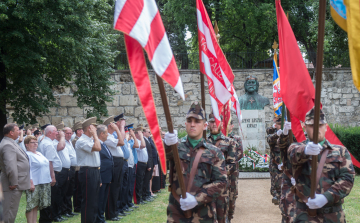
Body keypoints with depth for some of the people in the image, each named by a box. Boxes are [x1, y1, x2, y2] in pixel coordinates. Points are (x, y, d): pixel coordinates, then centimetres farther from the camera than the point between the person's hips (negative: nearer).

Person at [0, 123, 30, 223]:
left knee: (11, 211, 16)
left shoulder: (11, 143, 15)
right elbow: (10, 166, -25)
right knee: (10, 211, -5)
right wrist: (14, 183, -22)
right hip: (14, 187, -11)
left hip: (17, 185, 11)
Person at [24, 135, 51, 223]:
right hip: (34, 184, -8)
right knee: (31, 205, -6)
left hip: (44, 183, 8)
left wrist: (49, 179, 23)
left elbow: (46, 166, 27)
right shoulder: (27, 155, -9)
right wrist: (31, 182, -23)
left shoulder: (39, 154, 19)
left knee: (36, 206, 11)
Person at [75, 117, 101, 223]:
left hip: (95, 171, 10)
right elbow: (98, 148, -29)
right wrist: (94, 135, -15)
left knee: (95, 200, 14)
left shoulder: (91, 140, 16)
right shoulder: (82, 141, -15)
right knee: (88, 201, -5)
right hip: (88, 173, -10)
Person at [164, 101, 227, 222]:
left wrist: (197, 199, -15)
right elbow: (167, 153, -18)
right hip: (176, 212, 0)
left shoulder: (214, 152, 4)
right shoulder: (177, 147, 5)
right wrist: (168, 144, -43)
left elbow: (221, 182, -2)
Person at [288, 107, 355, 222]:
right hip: (305, 214, -2)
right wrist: (305, 151, -42)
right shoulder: (297, 148, 7)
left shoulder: (341, 151, 10)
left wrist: (327, 197, -16)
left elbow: (348, 178, -2)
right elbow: (294, 153, -18)